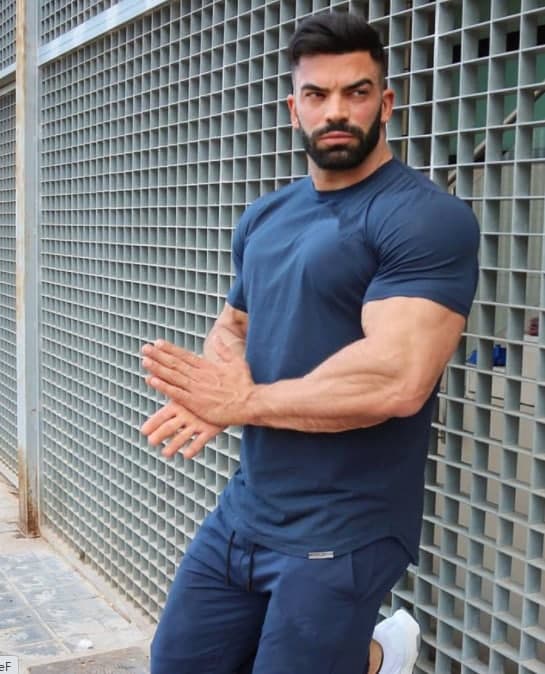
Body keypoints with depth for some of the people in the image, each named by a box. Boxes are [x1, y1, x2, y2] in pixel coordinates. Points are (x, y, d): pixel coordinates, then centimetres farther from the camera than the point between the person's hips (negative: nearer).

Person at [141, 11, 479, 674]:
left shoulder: (426, 219, -15)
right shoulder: (265, 217, 10)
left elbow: (398, 379, -26)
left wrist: (244, 402, -15)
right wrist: (208, 392, -5)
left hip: (342, 533, -8)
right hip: (243, 510, 8)